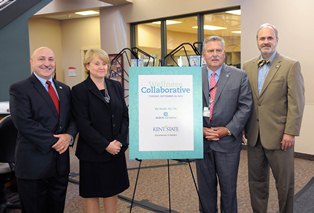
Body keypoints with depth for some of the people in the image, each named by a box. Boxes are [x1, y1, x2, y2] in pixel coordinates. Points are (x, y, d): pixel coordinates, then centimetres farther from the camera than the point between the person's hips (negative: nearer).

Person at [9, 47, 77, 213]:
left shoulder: (64, 89, 12)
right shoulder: (19, 89, -7)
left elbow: (73, 118, 9)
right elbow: (24, 123, -17)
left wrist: (69, 135, -12)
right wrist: (53, 142, -17)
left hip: (61, 161, 5)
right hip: (34, 163, -5)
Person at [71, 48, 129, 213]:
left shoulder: (116, 86, 7)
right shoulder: (79, 90, -8)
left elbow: (125, 115, 5)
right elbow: (83, 124, -13)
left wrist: (120, 141, -9)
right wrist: (105, 145, -17)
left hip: (116, 150, 4)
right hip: (92, 152, -4)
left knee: (112, 191, 14)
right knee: (91, 194, 9)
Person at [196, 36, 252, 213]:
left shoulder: (239, 76, 0)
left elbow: (245, 106, -2)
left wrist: (228, 130, -10)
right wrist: (200, 129, -7)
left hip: (228, 140, -1)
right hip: (201, 140, 2)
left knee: (228, 186, 8)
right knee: (205, 185, 13)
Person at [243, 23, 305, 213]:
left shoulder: (291, 66, -5)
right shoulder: (248, 67, 8)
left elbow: (296, 103, -8)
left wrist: (290, 132, -13)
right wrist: (244, 128, 8)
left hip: (279, 135, -4)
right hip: (254, 135, 4)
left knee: (285, 182, 10)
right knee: (256, 181, 14)